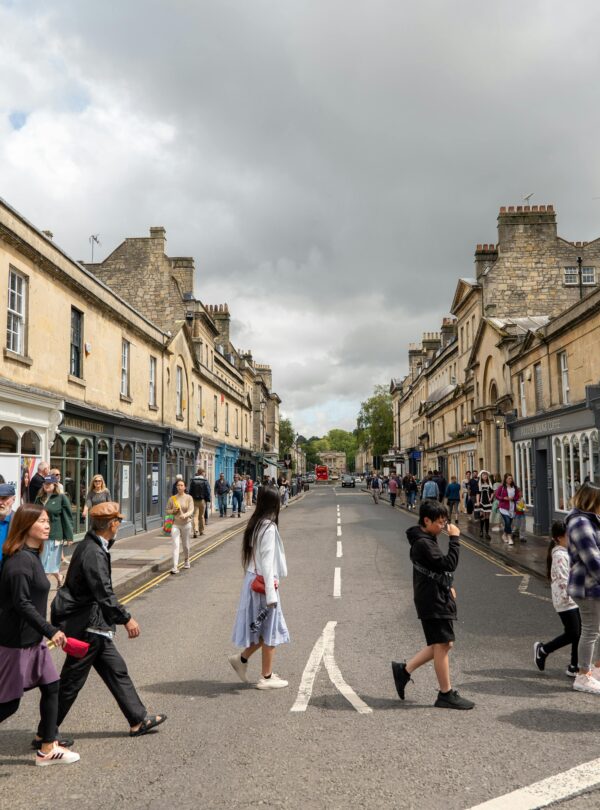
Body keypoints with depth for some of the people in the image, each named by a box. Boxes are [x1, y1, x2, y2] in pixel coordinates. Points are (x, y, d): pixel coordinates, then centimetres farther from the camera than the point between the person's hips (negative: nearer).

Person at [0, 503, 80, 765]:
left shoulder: (31, 556, 9)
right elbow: (22, 603, -27)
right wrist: (51, 631, -27)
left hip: (32, 639, 9)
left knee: (51, 687, 11)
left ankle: (47, 746, 20)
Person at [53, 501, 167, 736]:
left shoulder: (92, 546, 6)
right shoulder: (93, 553, -24)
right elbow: (104, 594, -25)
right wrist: (126, 619, -19)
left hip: (93, 624, 10)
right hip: (86, 627, -10)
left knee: (116, 670, 14)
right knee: (72, 681, 4)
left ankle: (138, 720, 22)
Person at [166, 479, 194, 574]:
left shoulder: (189, 498, -4)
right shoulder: (172, 498, 2)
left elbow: (191, 511, -13)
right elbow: (167, 511, 10)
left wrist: (185, 515, -33)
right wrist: (173, 511, -12)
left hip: (186, 524, 0)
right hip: (175, 524, 0)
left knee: (186, 545, 12)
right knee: (175, 545, -11)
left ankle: (186, 561, 40)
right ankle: (175, 567, -16)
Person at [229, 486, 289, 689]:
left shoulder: (255, 524, 6)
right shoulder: (269, 528, -19)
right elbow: (267, 563, -21)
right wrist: (271, 595, -18)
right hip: (263, 584, -8)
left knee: (265, 629, 20)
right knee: (270, 630, 6)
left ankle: (242, 658, 24)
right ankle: (266, 678, 17)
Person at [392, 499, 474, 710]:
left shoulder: (427, 540, 13)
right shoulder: (423, 543, -19)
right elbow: (449, 564, -25)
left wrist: (448, 586, 15)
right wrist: (454, 538, -21)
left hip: (437, 599, 10)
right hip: (432, 602, -10)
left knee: (443, 644, 14)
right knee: (442, 645, -2)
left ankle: (404, 670, 21)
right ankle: (446, 694, 8)